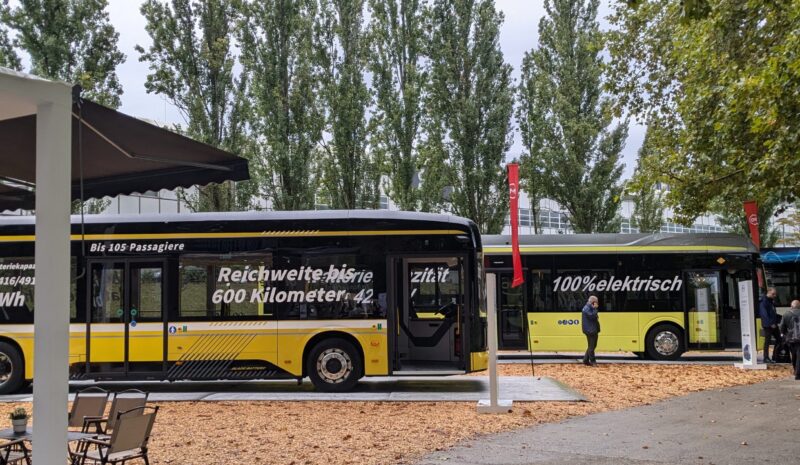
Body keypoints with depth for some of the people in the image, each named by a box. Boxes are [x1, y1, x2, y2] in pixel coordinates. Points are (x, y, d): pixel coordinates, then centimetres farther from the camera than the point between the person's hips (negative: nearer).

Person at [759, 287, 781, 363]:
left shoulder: (771, 300, 15)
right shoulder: (763, 301, -14)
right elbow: (764, 314, -20)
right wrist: (770, 323, -22)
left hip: (774, 324, 9)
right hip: (768, 325, -9)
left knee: (778, 339, 11)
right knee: (767, 341, -3)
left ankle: (775, 356, 19)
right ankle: (766, 358, 3)